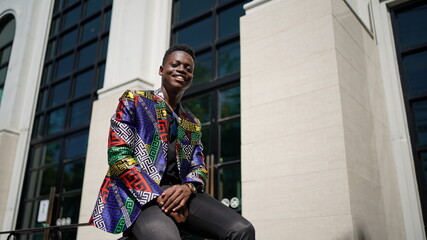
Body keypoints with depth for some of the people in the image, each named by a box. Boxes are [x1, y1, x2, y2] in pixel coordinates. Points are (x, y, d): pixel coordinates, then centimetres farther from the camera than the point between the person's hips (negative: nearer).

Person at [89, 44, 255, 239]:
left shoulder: (193, 124, 23)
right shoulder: (133, 101, 9)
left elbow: (198, 167, 15)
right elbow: (118, 155, -3)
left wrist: (187, 187, -11)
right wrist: (157, 197, -14)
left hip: (179, 193, 5)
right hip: (138, 194, -4)